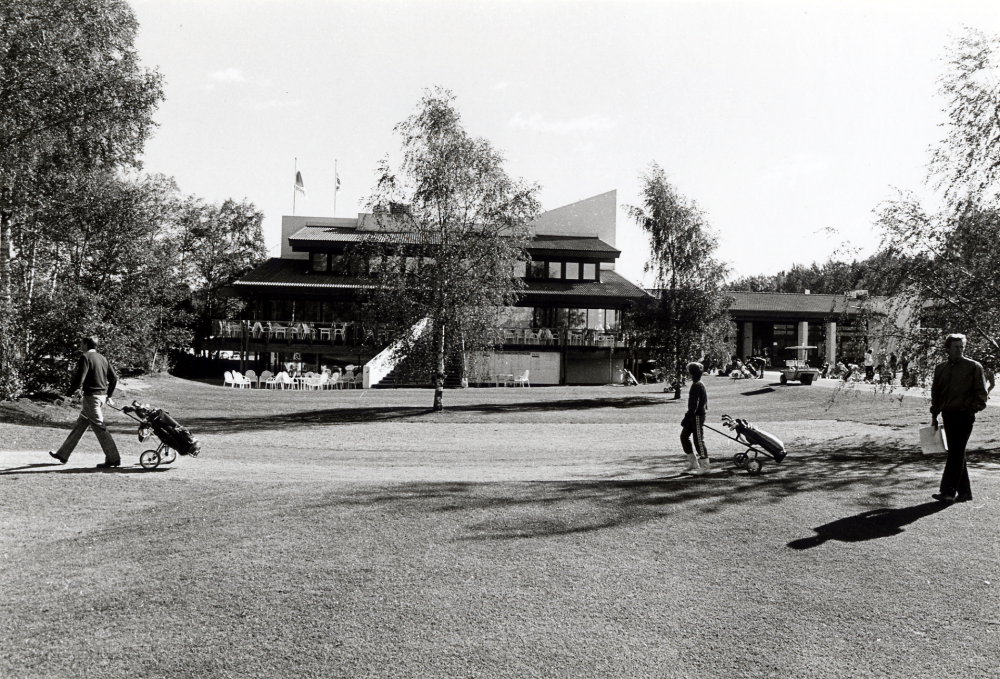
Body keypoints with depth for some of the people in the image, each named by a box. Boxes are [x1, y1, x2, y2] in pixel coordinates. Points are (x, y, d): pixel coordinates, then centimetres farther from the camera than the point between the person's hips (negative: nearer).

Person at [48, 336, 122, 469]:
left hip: (91, 396, -9)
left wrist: (68, 395, -9)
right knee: (80, 425, 17)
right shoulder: (102, 358, 14)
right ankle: (63, 455, 27)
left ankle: (113, 459, -8)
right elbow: (114, 377, 13)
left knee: (99, 427, -7)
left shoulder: (85, 357, -9)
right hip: (102, 396, 9)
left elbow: (79, 378, -17)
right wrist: (108, 395, 20)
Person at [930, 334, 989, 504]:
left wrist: (971, 410, -12)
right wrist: (934, 415, 15)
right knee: (956, 454, 11)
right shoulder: (940, 368, 11)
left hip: (964, 416, -5)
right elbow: (936, 393, 19)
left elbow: (981, 394, -1)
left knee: (956, 453, -9)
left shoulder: (973, 367, -2)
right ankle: (964, 492, 20)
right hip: (948, 416, 5)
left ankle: (948, 492, -10)